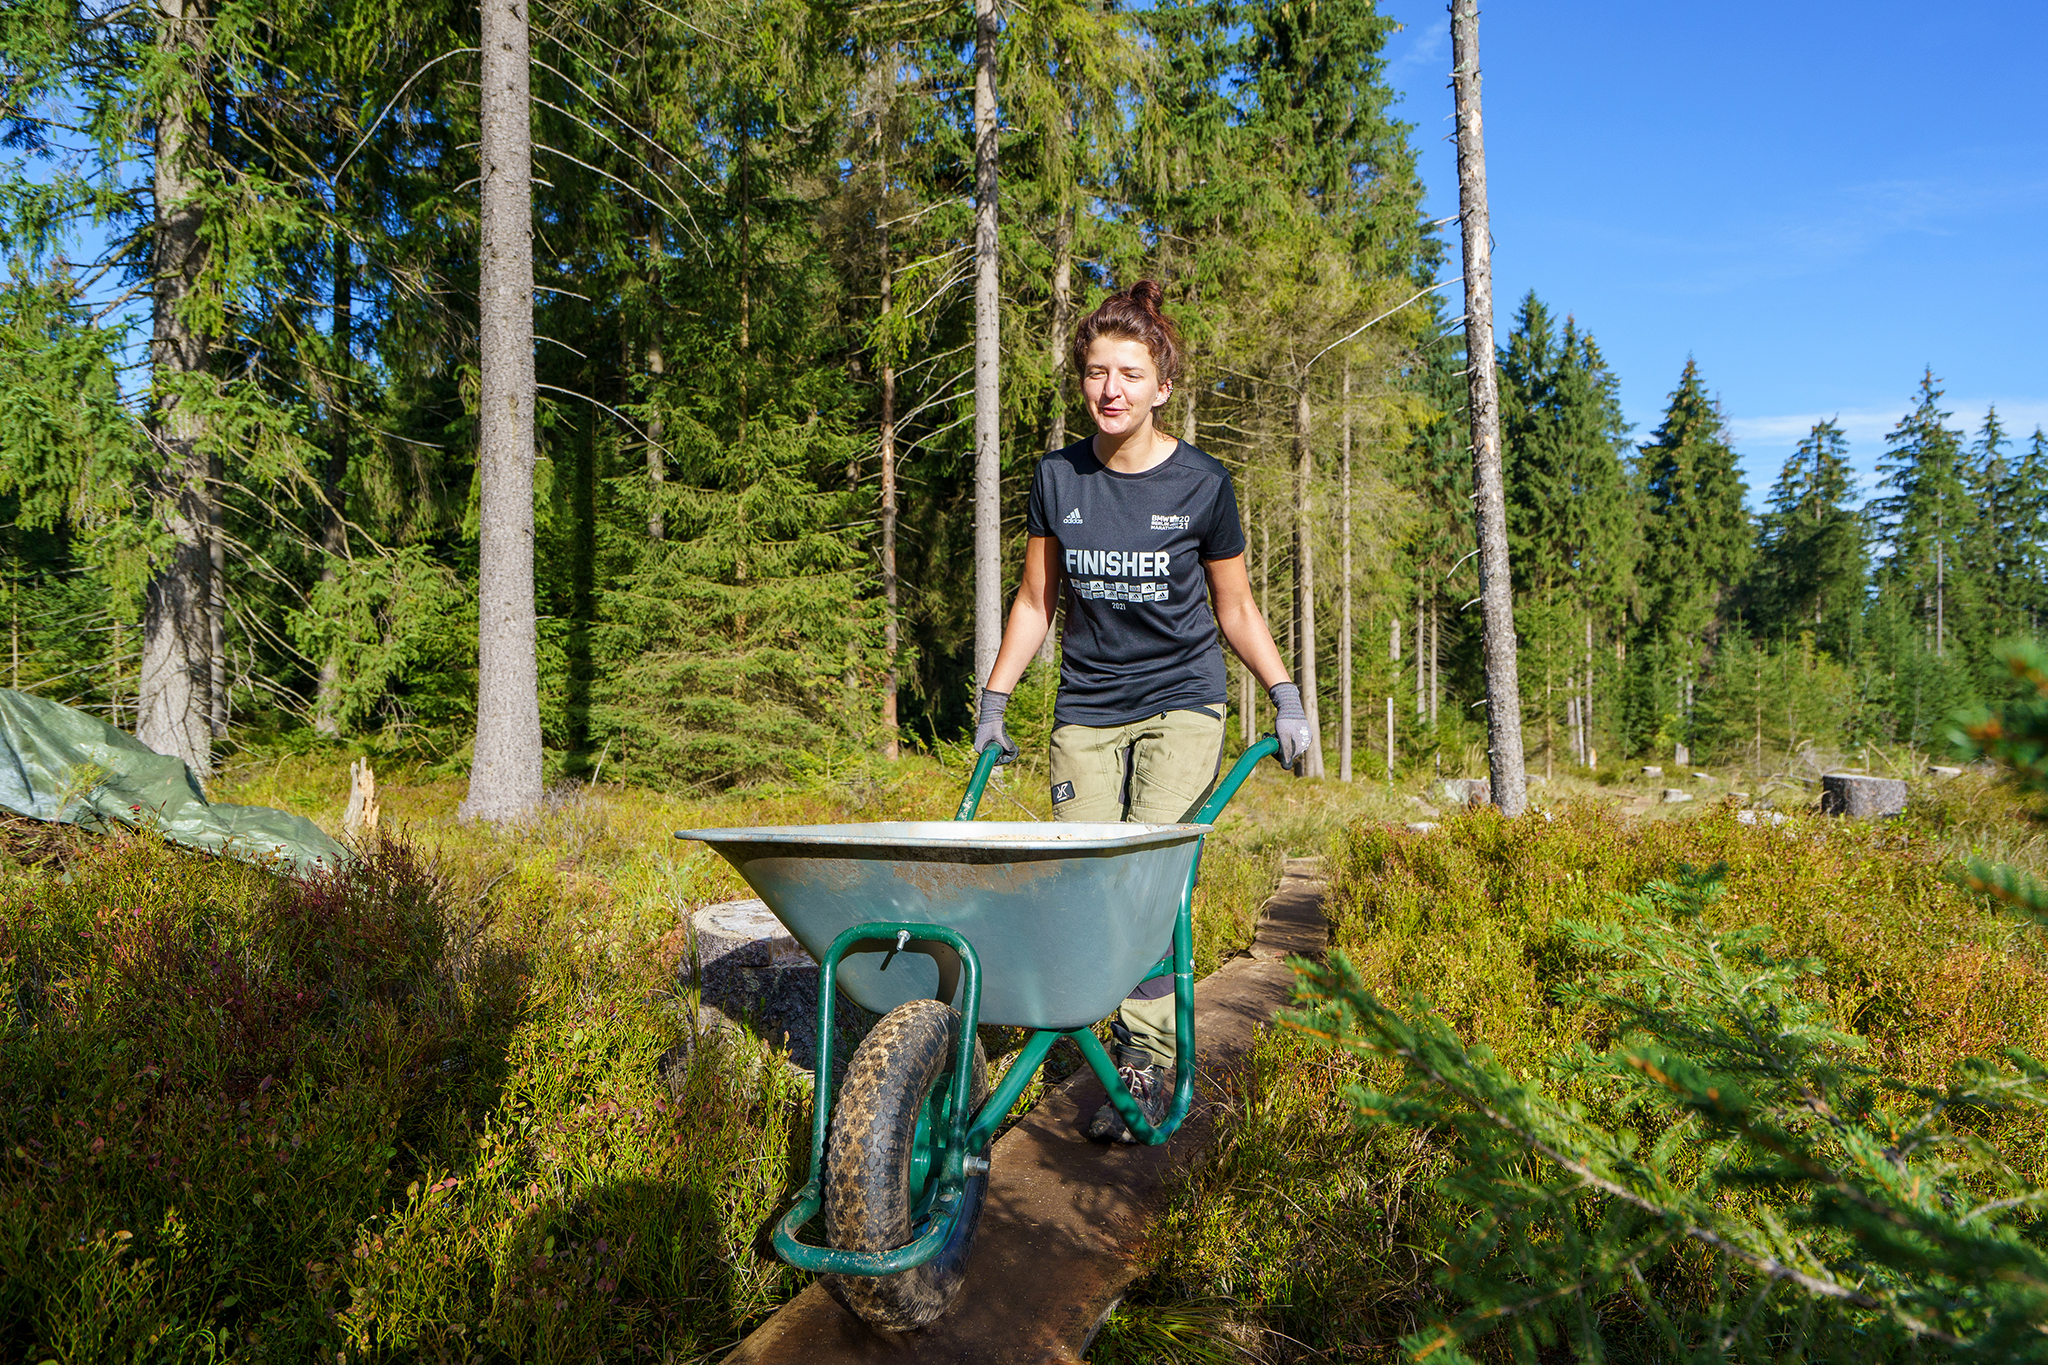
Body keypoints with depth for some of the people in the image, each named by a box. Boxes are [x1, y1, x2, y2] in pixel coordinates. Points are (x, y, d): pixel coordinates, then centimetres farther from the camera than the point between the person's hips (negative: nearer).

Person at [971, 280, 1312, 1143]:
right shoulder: (1058, 478, 2)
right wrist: (993, 705, 10)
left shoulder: (1202, 483, -5)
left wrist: (1287, 700, 0)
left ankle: (1147, 1064, -5)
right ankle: (1107, 1028, 11)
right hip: (1086, 713, 3)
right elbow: (1036, 600, 11)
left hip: (1181, 705, -3)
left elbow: (1234, 609, 6)